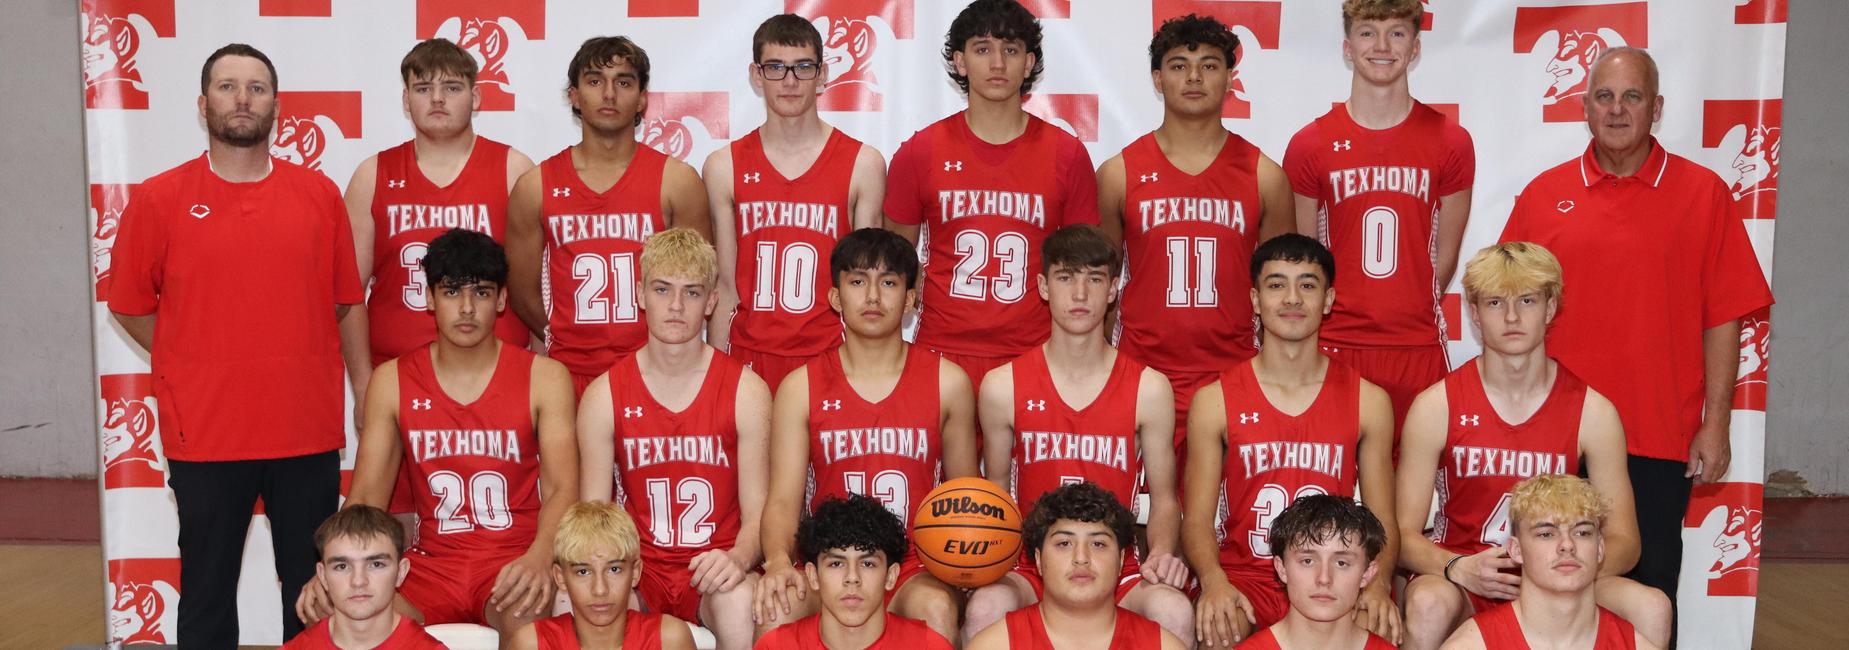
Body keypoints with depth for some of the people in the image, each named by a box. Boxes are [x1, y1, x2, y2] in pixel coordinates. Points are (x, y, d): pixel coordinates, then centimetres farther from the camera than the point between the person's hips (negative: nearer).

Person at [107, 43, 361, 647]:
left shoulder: (320, 194, 4)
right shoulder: (158, 199, -1)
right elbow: (129, 304, 6)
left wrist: (294, 366, 6)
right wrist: (195, 371, 3)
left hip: (309, 431, 1)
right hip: (205, 433, -1)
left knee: (313, 594, 11)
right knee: (208, 596, 10)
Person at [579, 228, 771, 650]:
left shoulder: (746, 390, 0)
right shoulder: (604, 396, 3)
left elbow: (758, 511, -1)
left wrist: (738, 559, -23)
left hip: (715, 569, -1)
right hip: (639, 570, 1)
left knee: (741, 604, -35)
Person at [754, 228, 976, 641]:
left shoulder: (947, 383, 6)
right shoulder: (802, 387, 5)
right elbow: (783, 500, -2)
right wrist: (778, 562, -24)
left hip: (916, 568, 0)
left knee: (937, 607, -34)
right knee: (776, 607, -33)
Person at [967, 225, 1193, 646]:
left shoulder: (1149, 389, 3)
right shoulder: (1003, 386, 2)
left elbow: (1163, 497, 9)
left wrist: (1162, 552, -12)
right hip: (1030, 567, 0)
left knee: (1173, 611, -33)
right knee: (987, 606, -35)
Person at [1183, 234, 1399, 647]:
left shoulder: (1369, 401, 7)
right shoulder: (1214, 401, 4)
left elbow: (1383, 520, 7)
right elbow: (1197, 519, 1)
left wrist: (1377, 584, -14)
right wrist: (1214, 581, -20)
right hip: (1244, 578, -1)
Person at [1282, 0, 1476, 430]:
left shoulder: (1451, 142, 4)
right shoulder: (1309, 145, 1)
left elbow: (1445, 255, 8)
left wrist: (1412, 314, 7)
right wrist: (1334, 315, 5)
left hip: (1419, 348, 1)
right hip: (1335, 346, -1)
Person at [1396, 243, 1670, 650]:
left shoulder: (1592, 411, -1)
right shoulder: (1436, 407, -5)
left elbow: (1623, 542, 2)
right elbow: (1404, 534, -5)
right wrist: (1459, 568, -25)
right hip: (1462, 585, -2)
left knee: (1651, 608, -26)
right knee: (1429, 604, -36)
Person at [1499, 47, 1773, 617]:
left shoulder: (1703, 192, 1)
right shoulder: (1544, 194, 5)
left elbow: (1722, 319, 0)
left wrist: (1716, 424, -3)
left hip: (1661, 441, -1)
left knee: (1650, 594, 7)